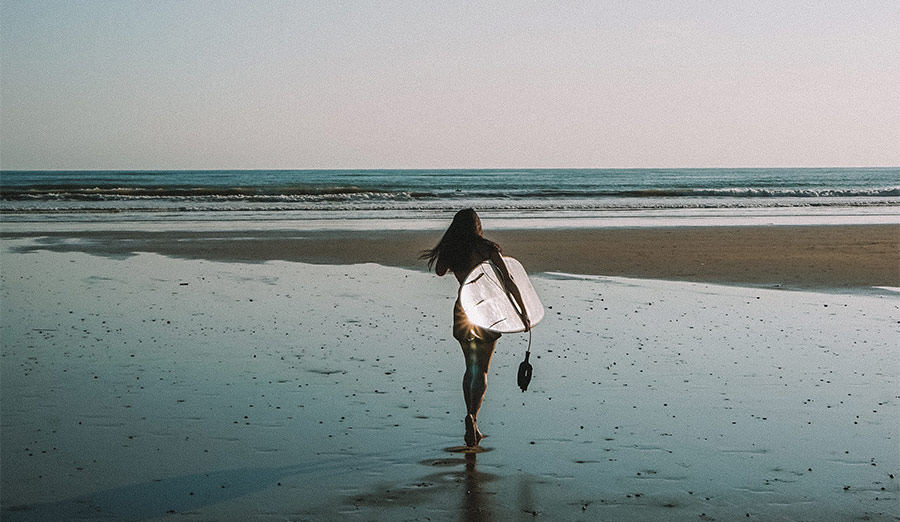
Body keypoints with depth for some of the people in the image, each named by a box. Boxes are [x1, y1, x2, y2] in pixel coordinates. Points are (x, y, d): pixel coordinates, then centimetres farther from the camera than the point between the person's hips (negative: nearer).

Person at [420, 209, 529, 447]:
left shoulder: (450, 250, -2)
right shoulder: (487, 248, -10)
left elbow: (439, 271, 21)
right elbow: (509, 282, -13)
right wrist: (523, 312, -9)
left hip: (463, 311, 3)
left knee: (471, 367, 18)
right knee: (481, 371, 4)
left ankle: (471, 420, 13)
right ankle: (472, 415, -16)